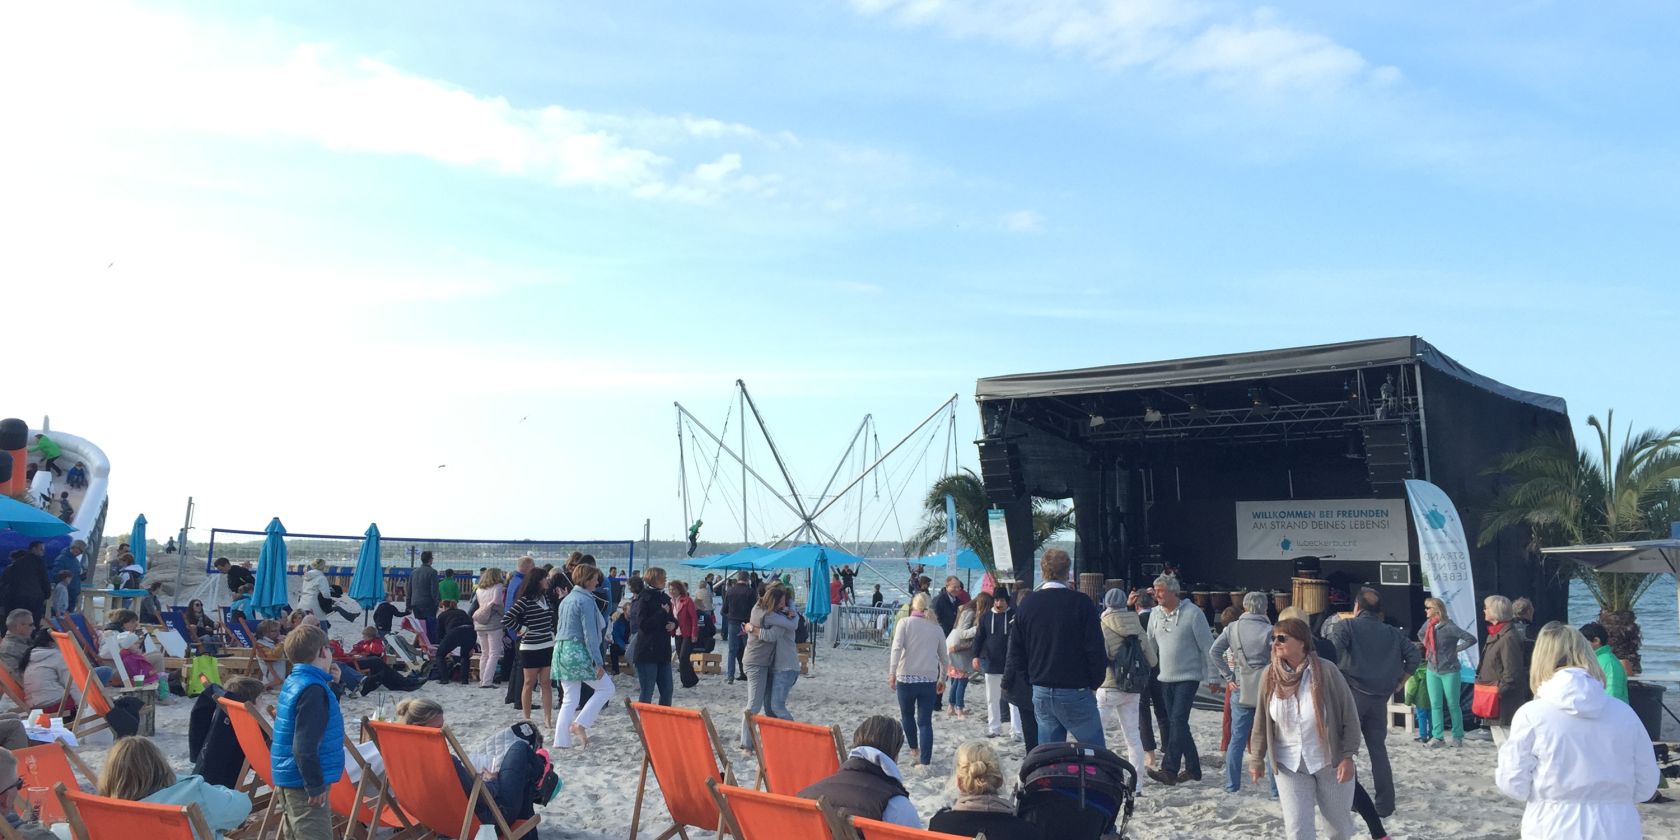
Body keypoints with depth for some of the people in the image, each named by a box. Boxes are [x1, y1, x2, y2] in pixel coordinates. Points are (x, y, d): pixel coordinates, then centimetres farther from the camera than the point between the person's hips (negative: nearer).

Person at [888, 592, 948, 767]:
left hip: (906, 678, -2)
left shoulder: (904, 623, -1)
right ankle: (925, 761, -2)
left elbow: (897, 648, -14)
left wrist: (892, 673, -15)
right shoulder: (936, 628, 7)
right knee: (925, 721, 4)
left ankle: (915, 752, 25)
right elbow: (944, 658, 14)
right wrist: (942, 679, 27)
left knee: (907, 715, 20)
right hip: (929, 680, 2)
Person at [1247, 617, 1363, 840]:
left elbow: (1349, 715, -10)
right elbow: (1261, 721, 2)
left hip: (1330, 762, -2)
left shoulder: (1326, 671, -17)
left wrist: (1347, 756, -12)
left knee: (1338, 821, 17)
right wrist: (1257, 759, 6)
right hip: (1289, 765, 2)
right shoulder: (1270, 676, -7)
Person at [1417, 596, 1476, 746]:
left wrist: (1456, 649, -12)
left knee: (1453, 705, 6)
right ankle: (1438, 737, 10)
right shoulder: (1428, 624, 1)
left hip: (1449, 672, -5)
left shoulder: (1449, 627, -18)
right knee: (1435, 705, 6)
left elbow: (1471, 639, -18)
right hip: (1432, 671, 5)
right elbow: (1420, 635, 24)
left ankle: (1458, 737, 17)